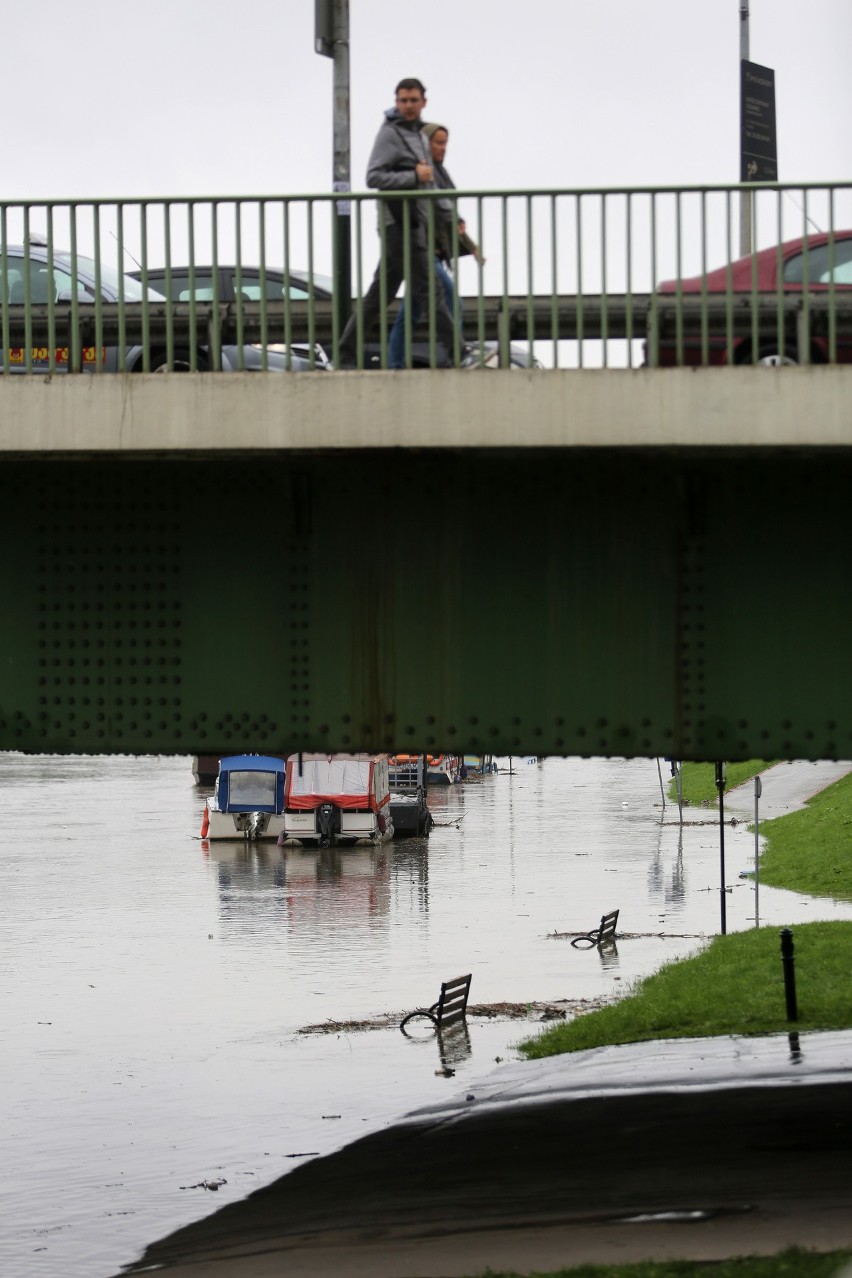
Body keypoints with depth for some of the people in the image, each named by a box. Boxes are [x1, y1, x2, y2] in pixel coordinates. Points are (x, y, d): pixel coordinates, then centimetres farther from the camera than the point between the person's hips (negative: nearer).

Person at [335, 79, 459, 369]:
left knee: (380, 294, 8)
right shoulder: (390, 134, -7)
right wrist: (415, 176, -19)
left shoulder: (418, 136, 21)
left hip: (414, 223, 9)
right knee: (428, 290, -9)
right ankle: (455, 350, -10)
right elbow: (374, 177, -15)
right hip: (399, 223, -9)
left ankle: (346, 353, 10)